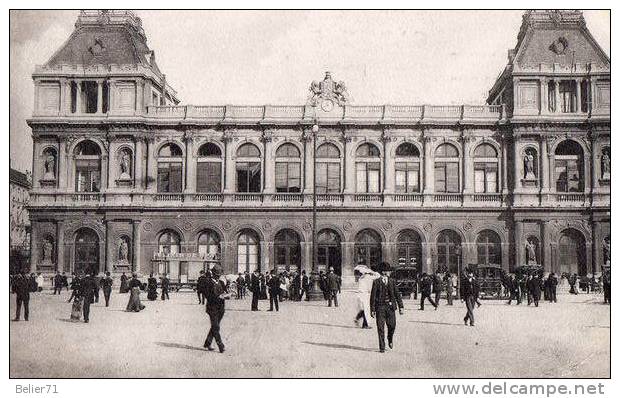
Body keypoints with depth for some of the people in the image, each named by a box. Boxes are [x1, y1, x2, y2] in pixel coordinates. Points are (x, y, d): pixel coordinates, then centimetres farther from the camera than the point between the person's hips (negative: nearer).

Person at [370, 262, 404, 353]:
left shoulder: (391, 281, 8)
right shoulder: (376, 282, -1)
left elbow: (397, 294, 8)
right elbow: (373, 296, -1)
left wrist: (400, 307, 0)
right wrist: (372, 310, -5)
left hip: (390, 306, 3)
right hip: (380, 307, -3)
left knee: (392, 325, 0)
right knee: (380, 327, -3)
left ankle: (390, 339, 32)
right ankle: (382, 347, 4)